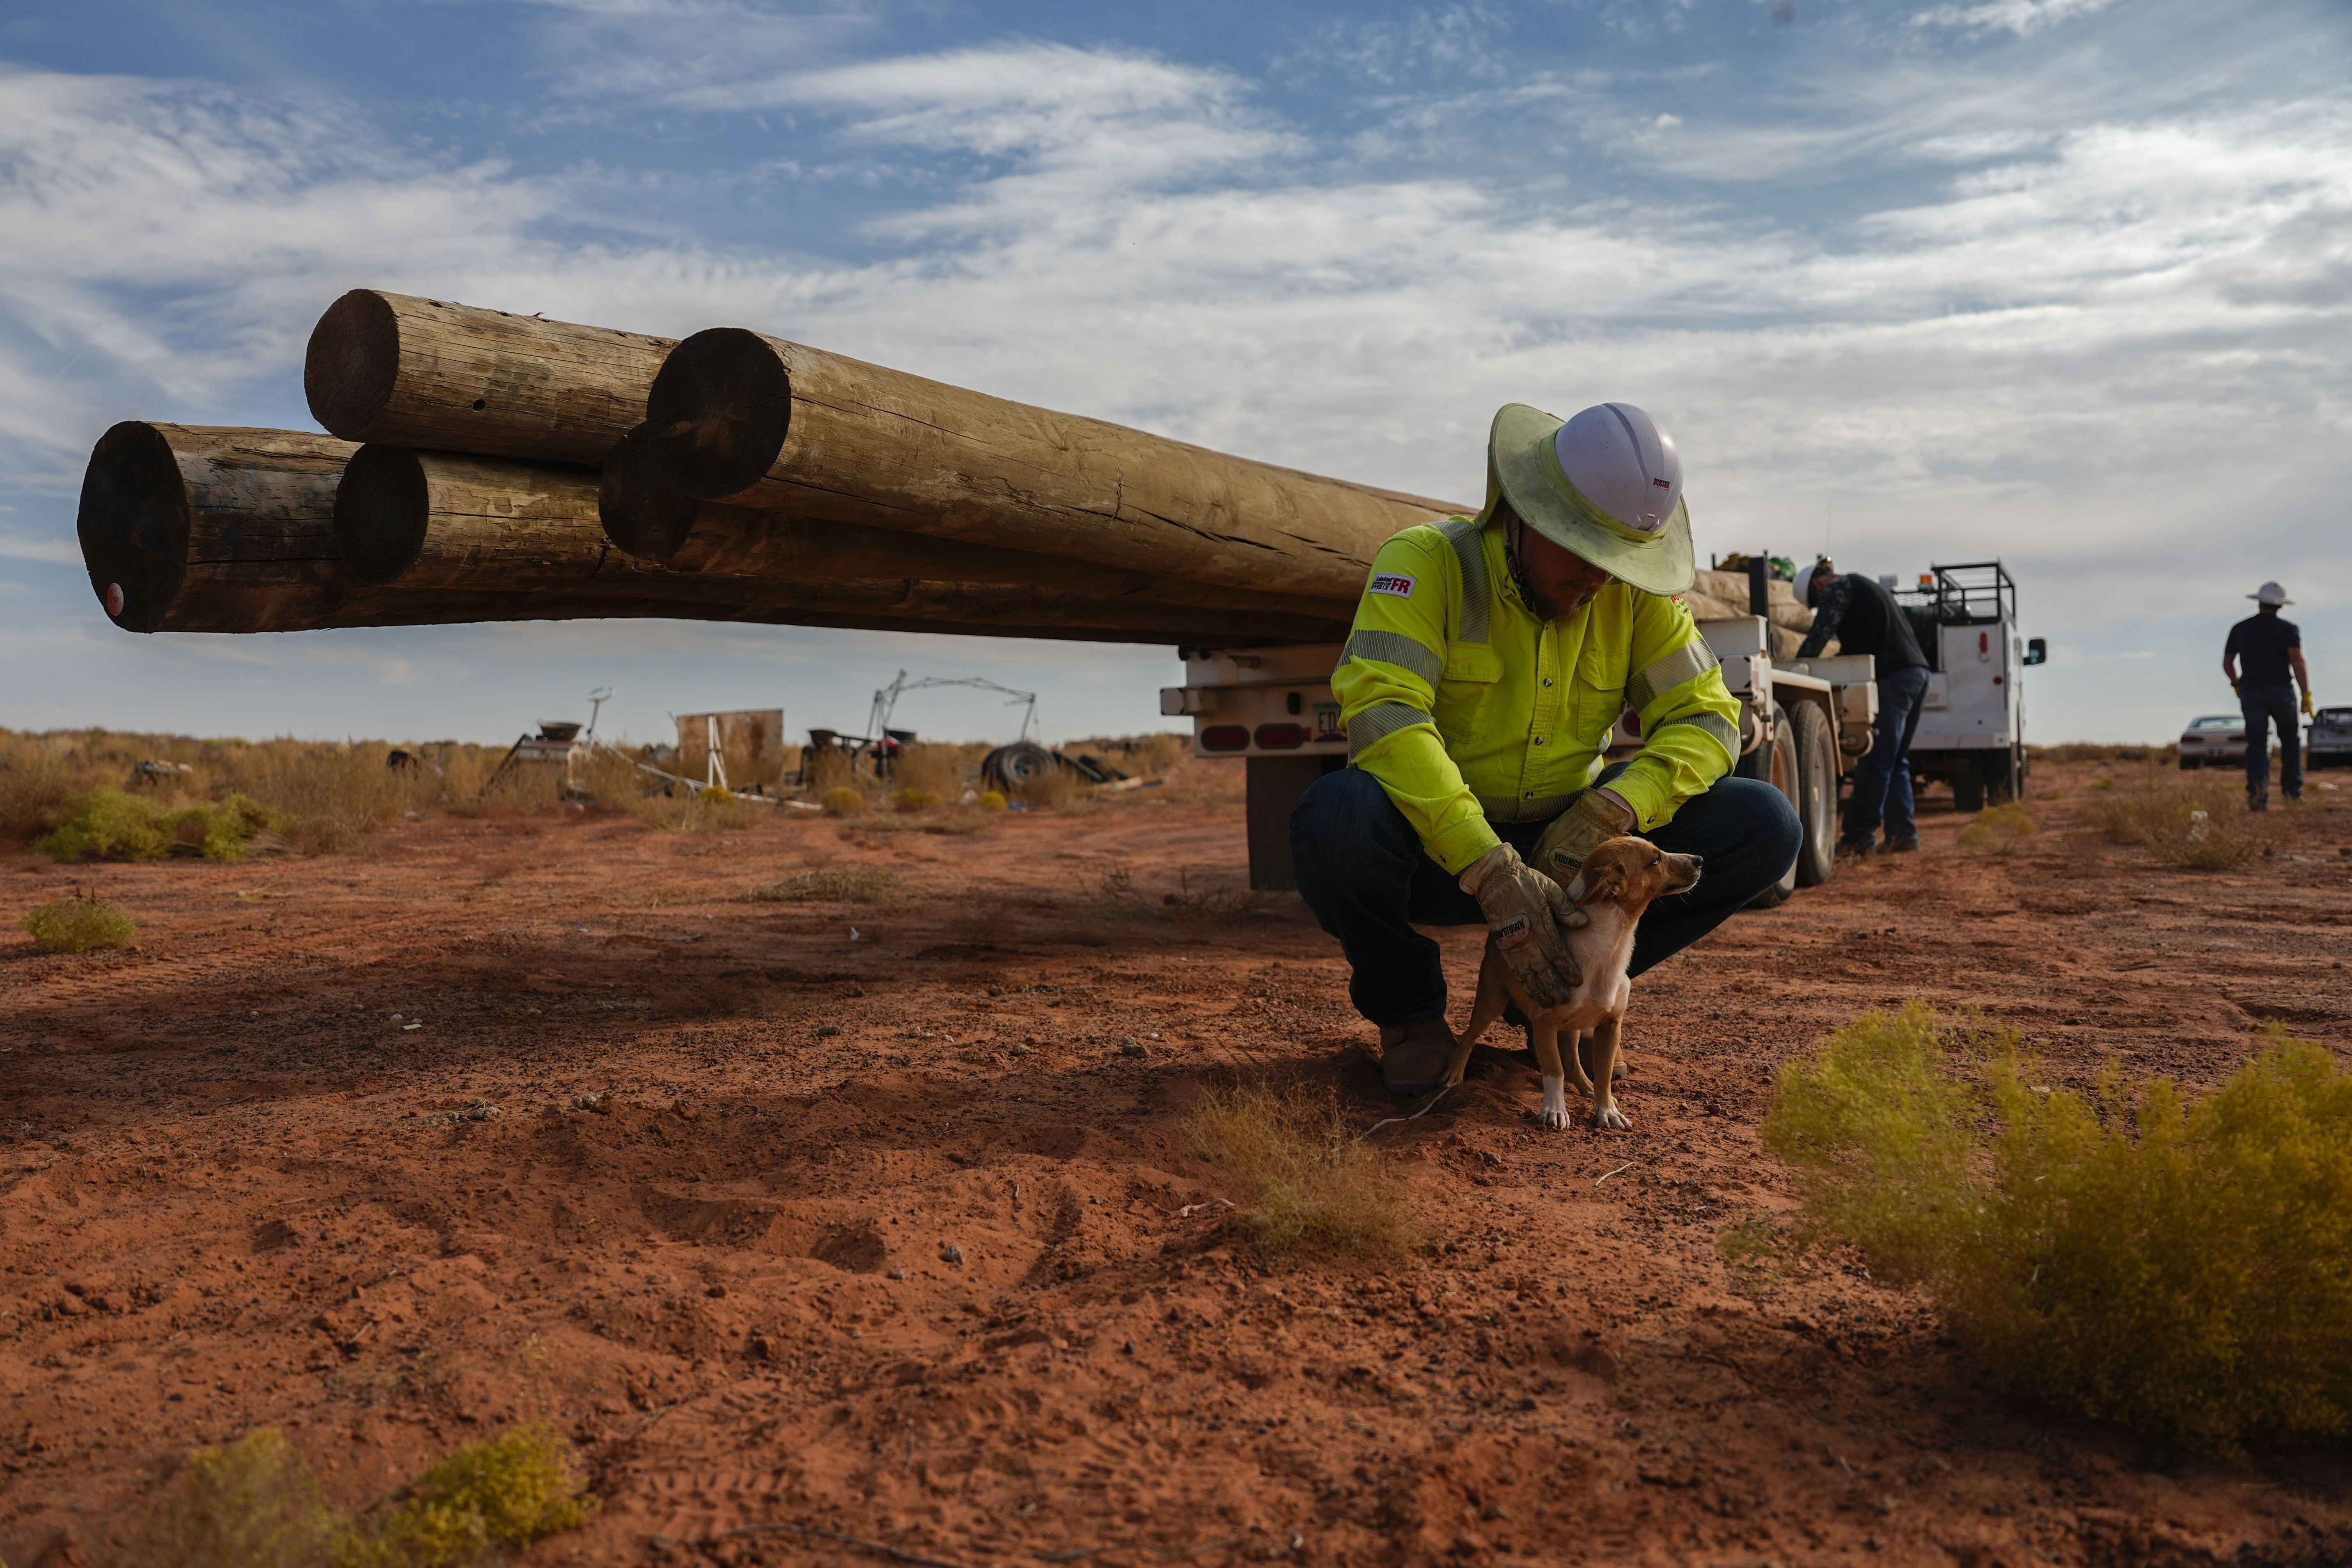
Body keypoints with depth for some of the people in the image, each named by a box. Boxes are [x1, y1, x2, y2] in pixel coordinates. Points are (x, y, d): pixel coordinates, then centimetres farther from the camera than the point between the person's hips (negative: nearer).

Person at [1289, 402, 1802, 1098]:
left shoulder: (1636, 592, -2)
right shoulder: (1427, 561, -16)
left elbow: (1705, 719, -3)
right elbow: (1381, 714, -31)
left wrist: (1606, 813, -23)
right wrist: (1491, 873, -38)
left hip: (1560, 848, 4)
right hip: (1435, 855, -4)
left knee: (1765, 826, -12)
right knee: (1334, 816, -38)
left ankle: (1560, 991, 4)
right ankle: (1410, 1012, -5)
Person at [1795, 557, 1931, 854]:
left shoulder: (1839, 587, 0)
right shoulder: (1869, 586, 28)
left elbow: (1819, 636, -8)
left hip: (1892, 678, -9)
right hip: (1917, 672, 9)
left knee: (1875, 761, -8)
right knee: (1895, 761, 13)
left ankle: (1859, 835, -7)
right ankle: (1903, 833, 11)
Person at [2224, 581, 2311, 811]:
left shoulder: (2240, 628, 9)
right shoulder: (2288, 628, 1)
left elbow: (2227, 663, 14)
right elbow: (2297, 660, -10)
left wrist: (2237, 685, 31)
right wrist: (2307, 695, -11)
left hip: (2251, 694, 1)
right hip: (2281, 691, -1)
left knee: (2256, 745, -1)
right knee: (2290, 739, 16)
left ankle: (2258, 796, -17)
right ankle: (2292, 790, 13)